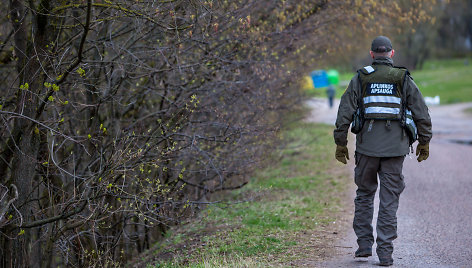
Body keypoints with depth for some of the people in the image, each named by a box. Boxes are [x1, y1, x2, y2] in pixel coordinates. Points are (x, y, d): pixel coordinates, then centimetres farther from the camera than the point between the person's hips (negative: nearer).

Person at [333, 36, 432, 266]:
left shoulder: (360, 80, 2)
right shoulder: (404, 80, 3)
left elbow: (344, 114, -2)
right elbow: (422, 114, 3)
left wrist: (340, 143, 6)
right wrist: (424, 142, 13)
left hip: (367, 147, 0)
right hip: (395, 149, 0)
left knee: (364, 195, 17)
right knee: (389, 200, 3)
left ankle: (364, 244, 15)